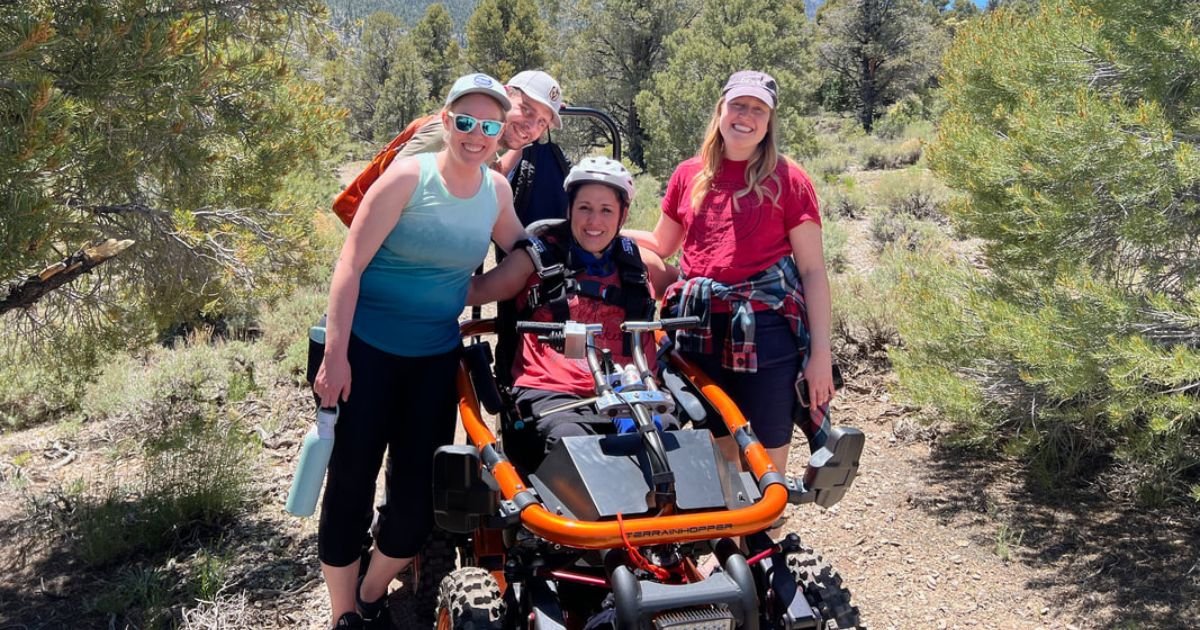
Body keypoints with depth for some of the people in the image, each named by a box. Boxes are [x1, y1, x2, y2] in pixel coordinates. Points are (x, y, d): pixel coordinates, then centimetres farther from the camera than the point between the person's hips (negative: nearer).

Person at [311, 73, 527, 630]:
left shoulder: (497, 189, 1)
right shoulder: (408, 176, -14)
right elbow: (350, 264, -15)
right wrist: (334, 355, -18)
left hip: (436, 357, 5)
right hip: (365, 348, -4)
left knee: (422, 487, 6)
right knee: (352, 482, 1)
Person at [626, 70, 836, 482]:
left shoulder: (787, 179, -2)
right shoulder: (689, 175, 9)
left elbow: (813, 270, -3)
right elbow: (661, 245, 23)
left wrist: (821, 352, -9)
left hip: (766, 332, -3)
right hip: (701, 334, 3)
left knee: (767, 465, 6)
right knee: (716, 455, 14)